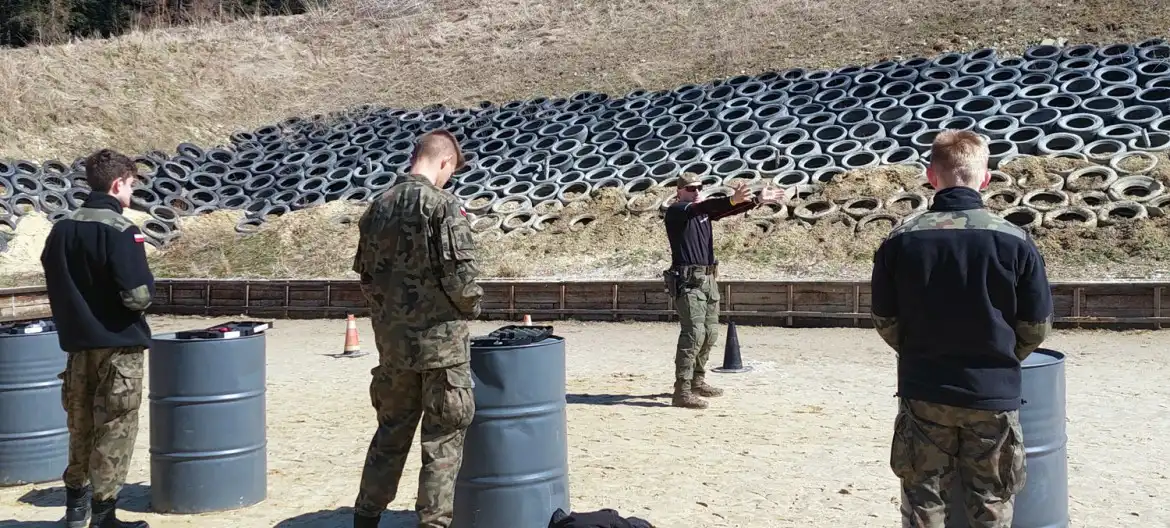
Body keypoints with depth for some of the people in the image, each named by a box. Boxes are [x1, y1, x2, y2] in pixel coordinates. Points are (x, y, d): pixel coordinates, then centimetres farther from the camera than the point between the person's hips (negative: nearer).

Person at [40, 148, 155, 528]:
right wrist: (148, 284, -1)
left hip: (77, 343, 7)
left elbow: (55, 287, 10)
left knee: (80, 427, 18)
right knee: (114, 430, 3)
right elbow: (138, 296, -22)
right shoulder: (121, 231, -17)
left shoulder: (61, 230, 4)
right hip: (119, 343, -6)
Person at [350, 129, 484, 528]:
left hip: (392, 339, 7)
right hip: (441, 338, -6)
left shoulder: (378, 207, 7)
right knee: (443, 439, 6)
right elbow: (461, 273, -19)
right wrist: (470, 307, 0)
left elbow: (365, 274, 12)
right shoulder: (443, 206, -14)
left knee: (391, 432, 19)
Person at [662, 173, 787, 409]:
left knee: (710, 332, 12)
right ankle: (682, 391, -17)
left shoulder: (704, 210, 16)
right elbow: (699, 208, -25)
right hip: (687, 281, -9)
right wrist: (732, 200, -39)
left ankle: (697, 381, 26)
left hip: (708, 278, 9)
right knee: (694, 332, -16)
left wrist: (757, 199, -5)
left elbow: (730, 210, 9)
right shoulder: (676, 211, -8)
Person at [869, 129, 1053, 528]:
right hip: (994, 394, 0)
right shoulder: (1015, 241, -10)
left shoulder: (900, 240, -9)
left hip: (922, 392, 1)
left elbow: (885, 320, -1)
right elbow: (1037, 325, -1)